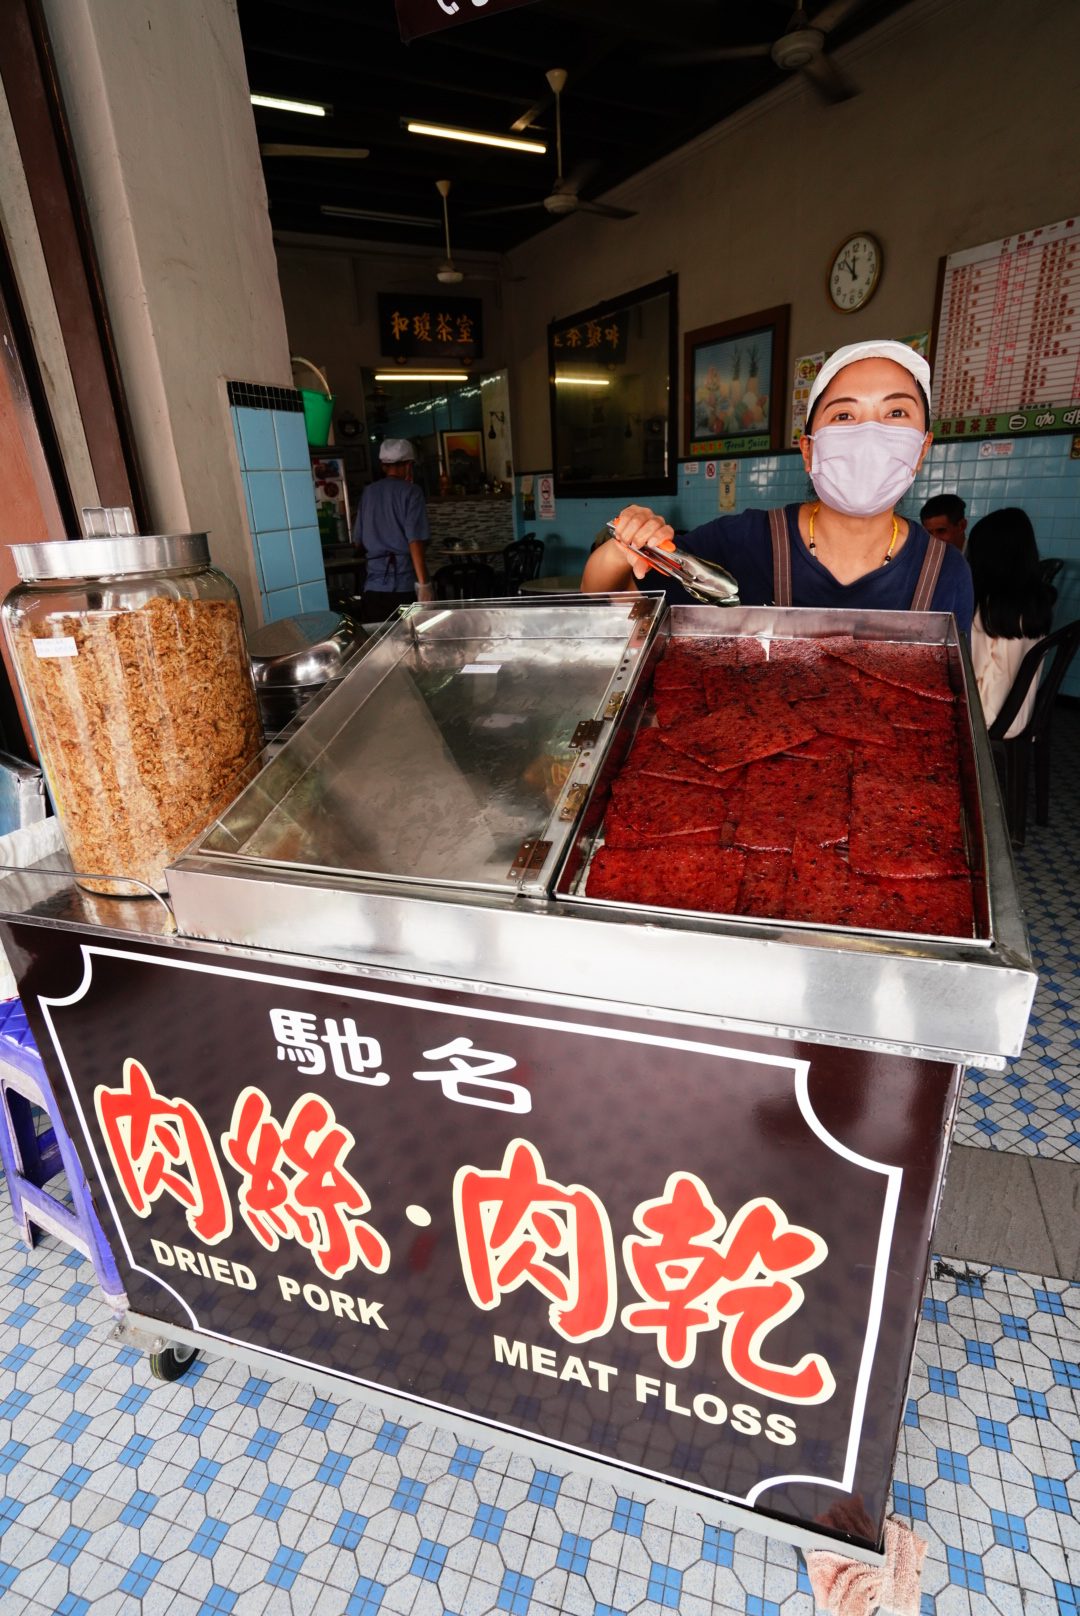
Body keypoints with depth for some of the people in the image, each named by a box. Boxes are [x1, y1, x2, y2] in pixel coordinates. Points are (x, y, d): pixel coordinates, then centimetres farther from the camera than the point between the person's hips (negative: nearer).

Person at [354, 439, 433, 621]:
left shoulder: (368, 493, 12)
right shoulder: (410, 491, -2)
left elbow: (358, 542, 18)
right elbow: (415, 541, -12)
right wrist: (423, 584, -15)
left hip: (374, 585, 4)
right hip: (405, 584, -4)